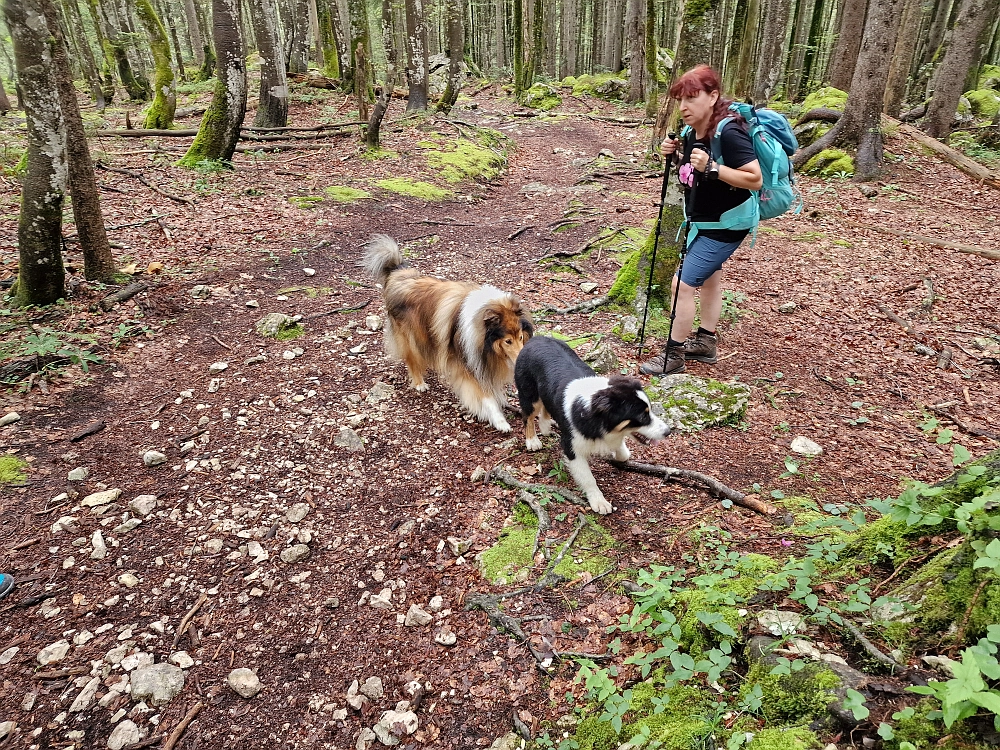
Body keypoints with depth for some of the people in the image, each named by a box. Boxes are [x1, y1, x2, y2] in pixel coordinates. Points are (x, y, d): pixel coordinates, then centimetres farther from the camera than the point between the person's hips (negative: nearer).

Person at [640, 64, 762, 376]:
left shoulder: (728, 133, -27)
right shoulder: (692, 131, -2)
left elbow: (755, 179, -29)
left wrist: (712, 167, -37)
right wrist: (676, 156, -7)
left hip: (726, 224, -10)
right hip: (703, 219, 10)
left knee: (682, 284, -11)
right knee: (708, 278, 20)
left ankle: (673, 355, 3)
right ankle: (706, 343, 37)